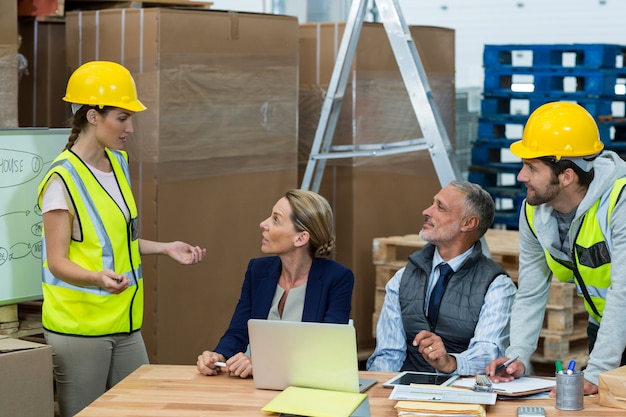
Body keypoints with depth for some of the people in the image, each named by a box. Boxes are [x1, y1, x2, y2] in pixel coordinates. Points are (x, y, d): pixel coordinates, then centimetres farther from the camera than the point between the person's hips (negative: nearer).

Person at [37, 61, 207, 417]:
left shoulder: (119, 163, 10)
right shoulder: (64, 178, -15)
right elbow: (58, 260, -16)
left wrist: (166, 248, 10)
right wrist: (97, 278, -33)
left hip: (124, 322, 7)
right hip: (80, 327, -7)